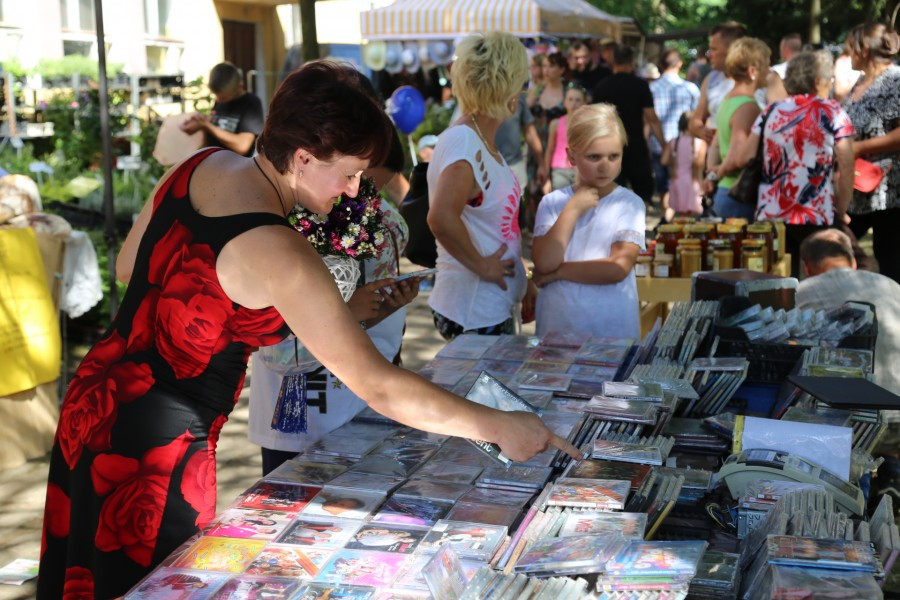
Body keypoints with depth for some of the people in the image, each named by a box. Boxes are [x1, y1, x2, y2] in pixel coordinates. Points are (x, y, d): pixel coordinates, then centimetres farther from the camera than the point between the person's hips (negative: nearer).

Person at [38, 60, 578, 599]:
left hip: (93, 400, 8)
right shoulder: (276, 253, -27)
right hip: (155, 450, -8)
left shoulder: (201, 167, -2)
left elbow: (127, 267, 14)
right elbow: (377, 387, -26)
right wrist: (499, 427, -19)